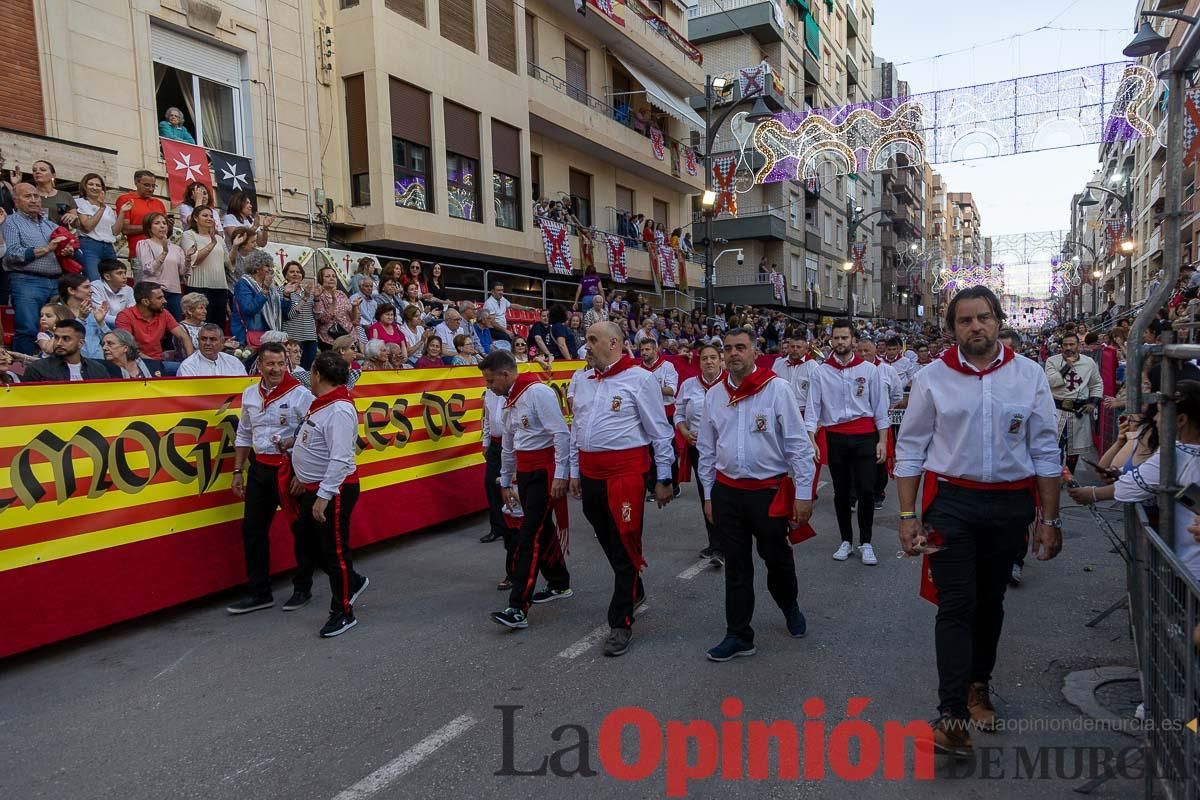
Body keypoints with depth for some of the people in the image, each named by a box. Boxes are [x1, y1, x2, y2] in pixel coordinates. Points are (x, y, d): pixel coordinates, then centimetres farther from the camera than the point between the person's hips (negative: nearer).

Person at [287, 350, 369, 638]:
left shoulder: (339, 410, -23)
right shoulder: (321, 403, 9)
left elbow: (340, 460, -28)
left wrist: (323, 496, -28)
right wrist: (302, 475, 24)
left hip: (334, 490, -10)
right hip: (313, 488, 10)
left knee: (335, 550, 2)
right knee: (307, 541, 19)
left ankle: (343, 613, 17)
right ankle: (352, 582, 35)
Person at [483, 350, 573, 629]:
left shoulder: (538, 392, -16)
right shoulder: (508, 403, 13)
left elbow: (562, 434, -20)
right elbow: (508, 447, 22)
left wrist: (560, 475, -20)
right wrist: (506, 483, 26)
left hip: (546, 471, -9)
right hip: (525, 472, 9)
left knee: (529, 536, -10)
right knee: (542, 530, 17)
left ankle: (518, 608, -8)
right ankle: (560, 584, 35)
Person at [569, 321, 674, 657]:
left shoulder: (639, 379, -8)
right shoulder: (585, 383, 13)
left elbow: (660, 432, -6)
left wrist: (663, 479, -5)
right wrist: (574, 472, 18)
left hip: (625, 474, -7)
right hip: (591, 475, 7)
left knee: (625, 548, -1)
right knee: (608, 543, 17)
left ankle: (620, 623, 7)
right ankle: (634, 592, 40)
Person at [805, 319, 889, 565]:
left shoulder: (869, 369, 2)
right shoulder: (820, 372, 2)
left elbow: (879, 406, 4)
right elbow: (813, 407, 0)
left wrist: (882, 440, 1)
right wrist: (811, 439, -10)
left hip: (865, 437, -1)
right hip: (835, 437, 1)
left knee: (866, 491, -3)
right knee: (841, 492, 10)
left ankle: (865, 542, 12)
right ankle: (846, 541, 23)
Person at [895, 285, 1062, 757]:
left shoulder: (1029, 376, 0)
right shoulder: (932, 378, -4)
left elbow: (1045, 451, 4)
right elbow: (910, 449, -1)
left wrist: (1049, 519, 3)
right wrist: (907, 515, -5)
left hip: (1010, 505, 2)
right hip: (951, 502, -2)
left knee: (990, 602, 17)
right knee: (957, 604, -6)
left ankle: (978, 685, 38)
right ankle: (951, 713, 0)